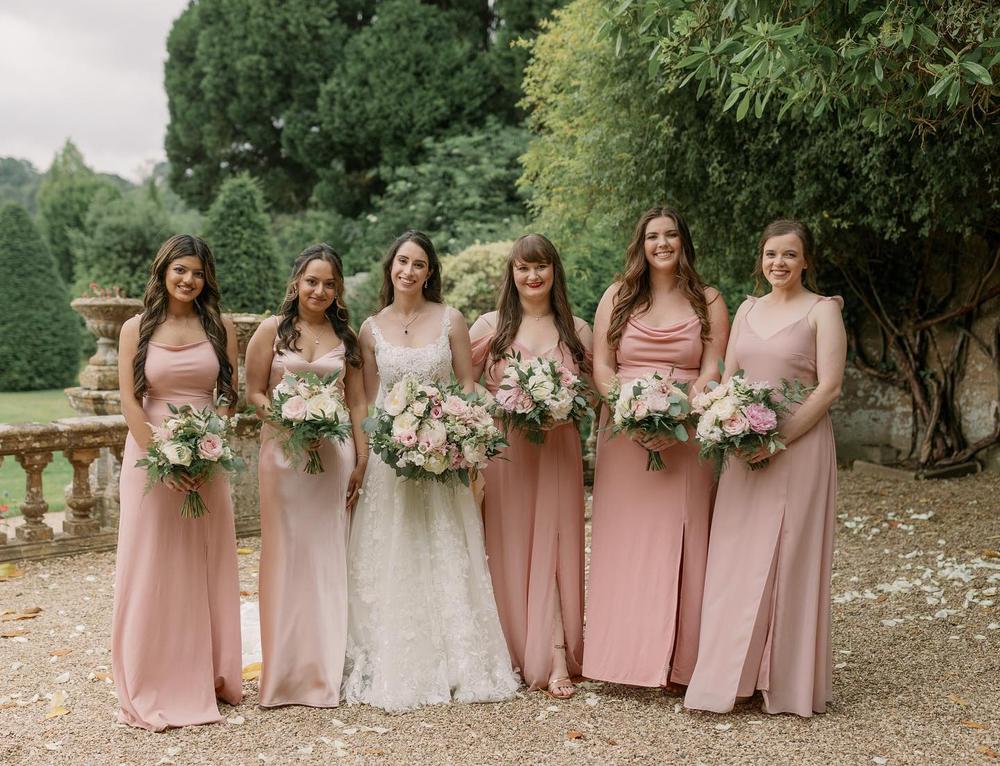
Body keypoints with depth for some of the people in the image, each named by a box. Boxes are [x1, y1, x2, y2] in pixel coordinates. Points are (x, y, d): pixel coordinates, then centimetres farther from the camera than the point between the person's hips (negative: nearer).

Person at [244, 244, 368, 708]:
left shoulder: (346, 337, 10)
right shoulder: (272, 331, 3)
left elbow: (357, 403, 9)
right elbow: (254, 393, 1)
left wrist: (361, 461, 3)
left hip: (334, 454, 2)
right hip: (283, 451, -2)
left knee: (329, 555, 6)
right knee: (286, 553, 2)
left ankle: (327, 665, 17)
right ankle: (287, 668, 12)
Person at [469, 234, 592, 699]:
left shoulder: (576, 330, 10)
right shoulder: (489, 327, 5)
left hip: (558, 449, 1)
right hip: (503, 448, -1)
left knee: (555, 546, -1)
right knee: (511, 550, -1)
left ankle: (555, 657, 2)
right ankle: (536, 656, 7)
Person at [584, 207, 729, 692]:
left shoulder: (708, 301, 7)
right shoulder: (618, 297, 10)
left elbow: (712, 371, -1)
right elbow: (601, 364, 4)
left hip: (686, 438, -1)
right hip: (624, 434, 1)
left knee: (678, 542, -1)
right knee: (624, 541, 1)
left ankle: (676, 662, 5)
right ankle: (624, 652, 8)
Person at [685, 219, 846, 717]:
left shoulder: (823, 310, -2)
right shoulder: (747, 310, 14)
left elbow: (829, 386, -10)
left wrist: (779, 438, -17)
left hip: (799, 447, -5)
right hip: (745, 450, 5)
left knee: (790, 560, 0)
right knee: (736, 559, 5)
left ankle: (788, 683, 11)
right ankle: (730, 675, 15)